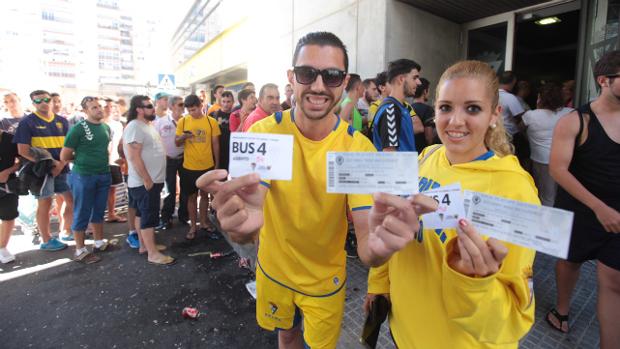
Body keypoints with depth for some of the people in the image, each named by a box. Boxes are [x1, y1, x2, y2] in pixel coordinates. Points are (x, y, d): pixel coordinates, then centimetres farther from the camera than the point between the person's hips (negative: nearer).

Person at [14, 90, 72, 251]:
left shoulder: (62, 121, 8)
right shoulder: (27, 122, -3)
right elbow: (23, 151, -9)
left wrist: (61, 164, -8)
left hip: (62, 169, 4)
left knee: (73, 200, 6)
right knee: (45, 204, 3)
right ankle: (47, 241, 15)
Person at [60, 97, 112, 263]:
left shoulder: (106, 127, 6)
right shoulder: (78, 128, -13)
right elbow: (64, 156, -10)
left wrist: (103, 158, 10)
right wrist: (82, 160, 3)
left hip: (104, 175, 6)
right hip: (83, 176, -6)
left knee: (99, 210, 16)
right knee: (82, 213, 3)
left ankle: (99, 242, 29)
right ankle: (80, 251, 14)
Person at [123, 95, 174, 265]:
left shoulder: (148, 125, 14)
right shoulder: (134, 127, -18)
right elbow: (134, 157, -24)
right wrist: (147, 179, -23)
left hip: (154, 180, 10)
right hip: (144, 182, -10)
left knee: (142, 214, 17)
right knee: (149, 216, -4)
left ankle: (144, 245, 28)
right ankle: (153, 254, 3)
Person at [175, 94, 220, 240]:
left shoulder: (211, 122, -4)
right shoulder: (182, 121, -2)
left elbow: (215, 144, 2)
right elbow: (177, 143, 2)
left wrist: (217, 164, 4)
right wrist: (183, 137, -21)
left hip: (207, 166, 0)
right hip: (189, 167, 0)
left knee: (204, 194, 14)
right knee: (191, 196, 9)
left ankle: (204, 222, 30)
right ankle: (193, 226, 23)